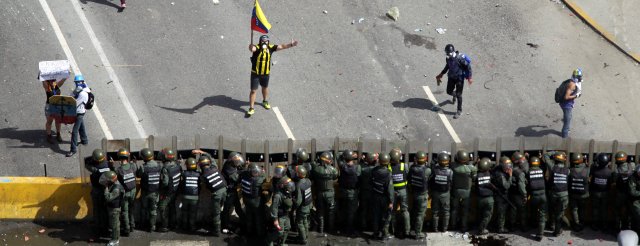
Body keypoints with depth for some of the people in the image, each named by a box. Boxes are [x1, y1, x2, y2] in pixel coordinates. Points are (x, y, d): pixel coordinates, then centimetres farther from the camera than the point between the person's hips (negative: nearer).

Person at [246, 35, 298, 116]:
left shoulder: (270, 47, -10)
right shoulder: (257, 48, -24)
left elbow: (281, 47, -4)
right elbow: (252, 48, -47)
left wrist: (291, 44, -13)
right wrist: (251, 47, -70)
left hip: (266, 73, 5)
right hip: (255, 73, -5)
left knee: (265, 87, 26)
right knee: (253, 90, -1)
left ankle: (265, 101, 52)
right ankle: (251, 108, 10)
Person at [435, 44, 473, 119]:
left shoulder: (460, 58, -27)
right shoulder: (448, 58, -6)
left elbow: (468, 66, -19)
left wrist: (469, 77, -19)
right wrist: (441, 74, 21)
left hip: (459, 78, -6)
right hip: (451, 77, 6)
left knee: (458, 95, -1)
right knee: (449, 91, 14)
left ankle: (459, 111, 12)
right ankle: (454, 94, 52)